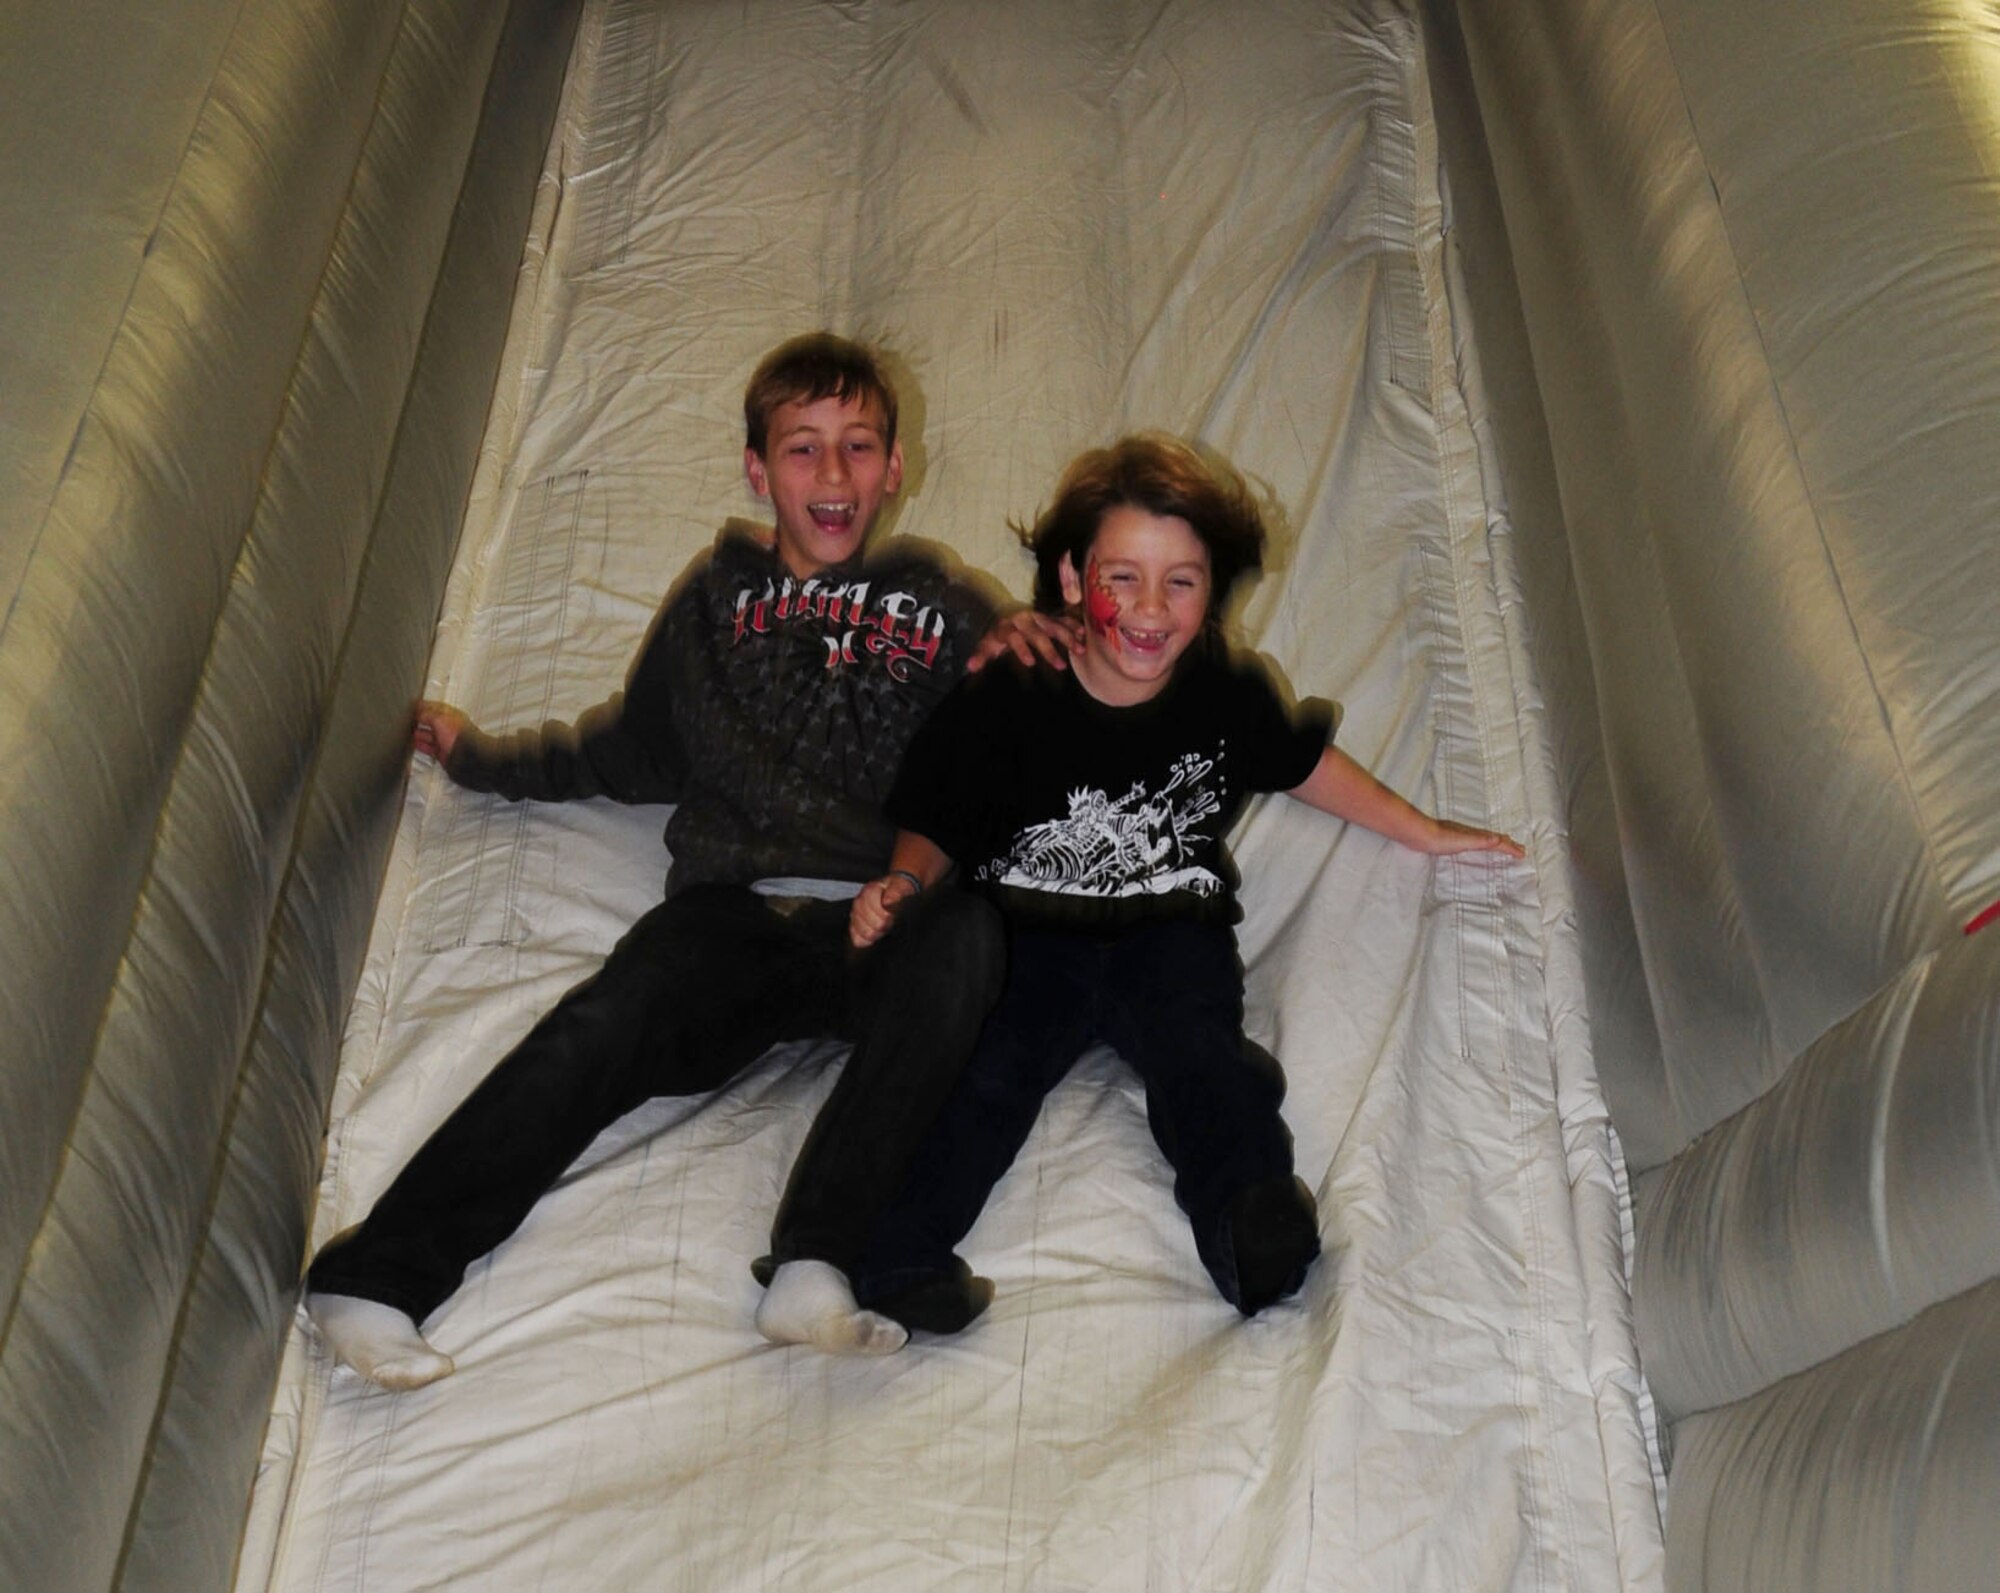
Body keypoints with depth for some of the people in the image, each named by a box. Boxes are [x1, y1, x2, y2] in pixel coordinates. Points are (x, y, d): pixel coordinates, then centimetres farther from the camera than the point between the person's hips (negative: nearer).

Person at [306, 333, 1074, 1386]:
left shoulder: (936, 608, 19)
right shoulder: (715, 600, 23)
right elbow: (626, 754, 32)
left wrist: (1013, 661, -1)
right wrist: (477, 755, 31)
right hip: (734, 914, 1)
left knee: (960, 942, -36)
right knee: (606, 1021, -29)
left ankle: (814, 1263, -38)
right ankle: (377, 1278, -30)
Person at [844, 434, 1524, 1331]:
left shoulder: (1224, 697, 1)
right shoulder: (1005, 701, -7)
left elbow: (1305, 762, 20)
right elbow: (935, 826, 1)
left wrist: (1421, 831, 24)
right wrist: (905, 885, -20)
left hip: (1169, 929, 2)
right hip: (1026, 932, -2)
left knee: (1197, 1052, -28)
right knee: (987, 1062, -27)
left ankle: (1253, 1222, -45)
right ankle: (891, 1249, -39)